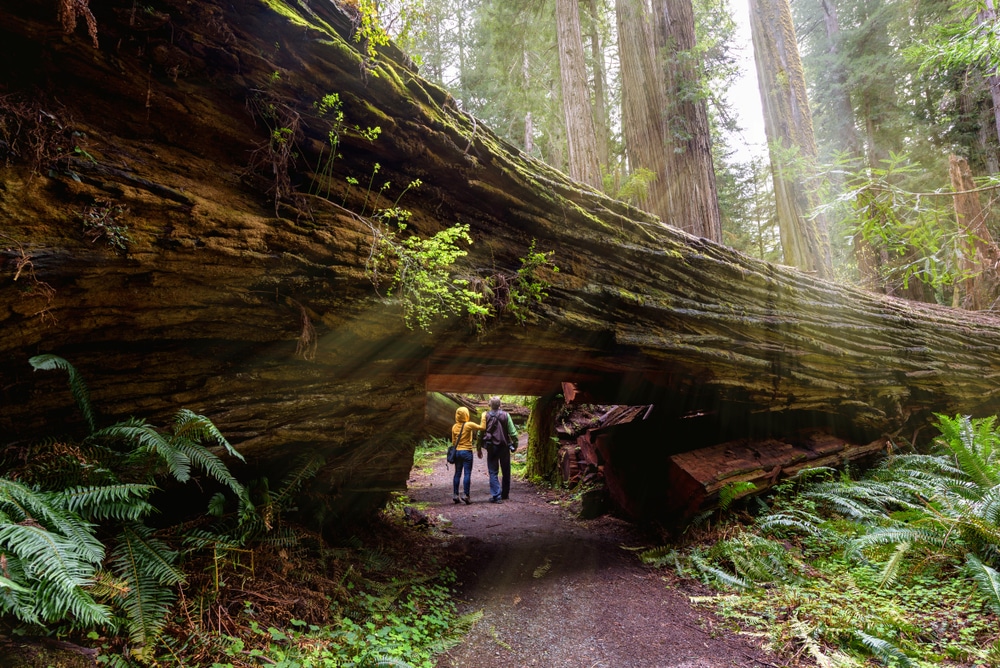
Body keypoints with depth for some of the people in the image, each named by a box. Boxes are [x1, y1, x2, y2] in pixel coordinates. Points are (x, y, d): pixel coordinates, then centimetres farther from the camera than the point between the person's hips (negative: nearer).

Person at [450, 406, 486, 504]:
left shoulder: (454, 427, 5)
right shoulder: (469, 425, -11)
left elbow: (453, 441, 10)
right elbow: (482, 427, -15)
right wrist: (484, 417, -3)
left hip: (457, 452, 5)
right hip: (467, 452, -5)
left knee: (457, 473, 10)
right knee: (467, 473, -3)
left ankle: (455, 494, 11)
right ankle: (466, 495, -6)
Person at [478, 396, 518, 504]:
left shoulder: (486, 416, -5)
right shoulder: (505, 415, -4)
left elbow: (481, 432, -4)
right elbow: (512, 432, -5)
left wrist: (479, 448, 4)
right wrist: (515, 444, 7)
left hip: (492, 447, -1)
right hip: (504, 447, 1)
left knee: (493, 472, 4)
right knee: (506, 472, 15)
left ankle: (496, 496, -3)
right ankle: (505, 494, 24)